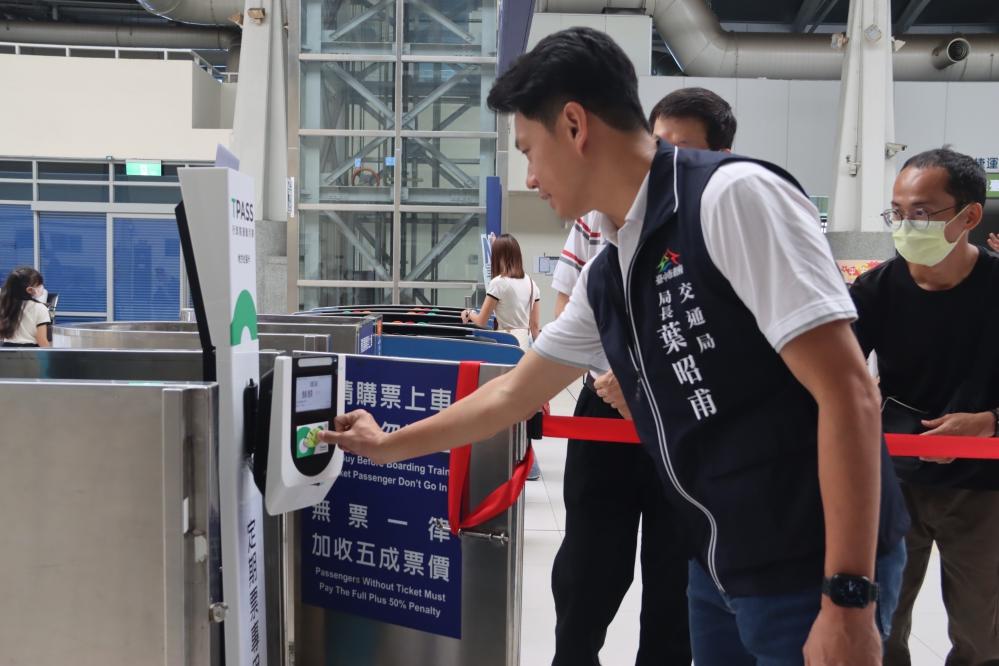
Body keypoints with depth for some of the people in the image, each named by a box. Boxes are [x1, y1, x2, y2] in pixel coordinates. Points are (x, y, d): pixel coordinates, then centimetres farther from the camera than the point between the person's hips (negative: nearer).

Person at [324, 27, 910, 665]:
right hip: (720, 567, 8)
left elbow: (848, 393, -20)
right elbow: (514, 393, 20)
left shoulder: (734, 195, -16)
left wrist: (849, 600, -22)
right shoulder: (604, 277, 8)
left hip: (815, 574, -7)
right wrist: (388, 445, 27)